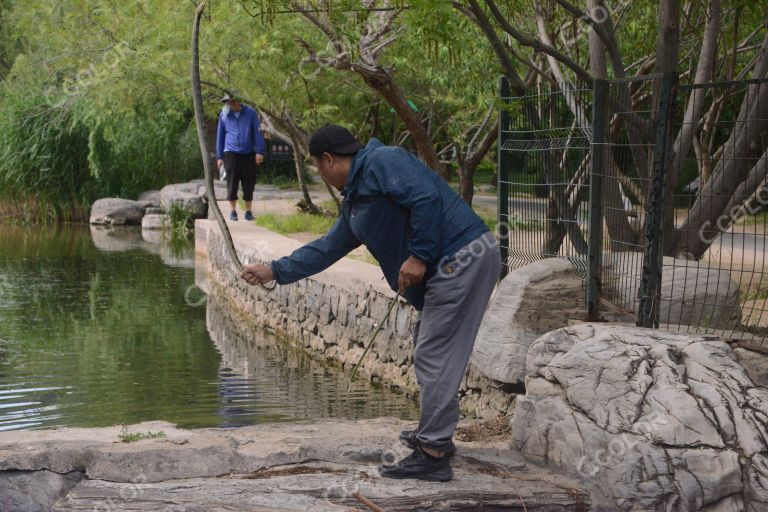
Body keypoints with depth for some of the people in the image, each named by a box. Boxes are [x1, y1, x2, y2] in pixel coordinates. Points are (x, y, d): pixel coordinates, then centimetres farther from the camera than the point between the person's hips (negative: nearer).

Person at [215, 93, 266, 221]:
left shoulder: (251, 113, 1)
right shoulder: (224, 115, 4)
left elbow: (257, 133, 0)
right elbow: (220, 136, 10)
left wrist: (259, 152, -8)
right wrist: (219, 157, 9)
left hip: (248, 153, 0)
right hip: (231, 152, 0)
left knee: (249, 183, 2)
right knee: (232, 183, -4)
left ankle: (248, 211, 9)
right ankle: (233, 211, 2)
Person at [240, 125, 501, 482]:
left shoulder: (382, 162, -10)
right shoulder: (354, 201, 20)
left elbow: (426, 198, -22)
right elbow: (327, 248, 28)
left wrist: (419, 255, -20)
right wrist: (273, 271, 30)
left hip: (465, 258, -10)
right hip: (448, 267, 10)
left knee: (434, 357, -8)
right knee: (429, 353, 20)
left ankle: (432, 455, -4)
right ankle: (434, 435, 32)